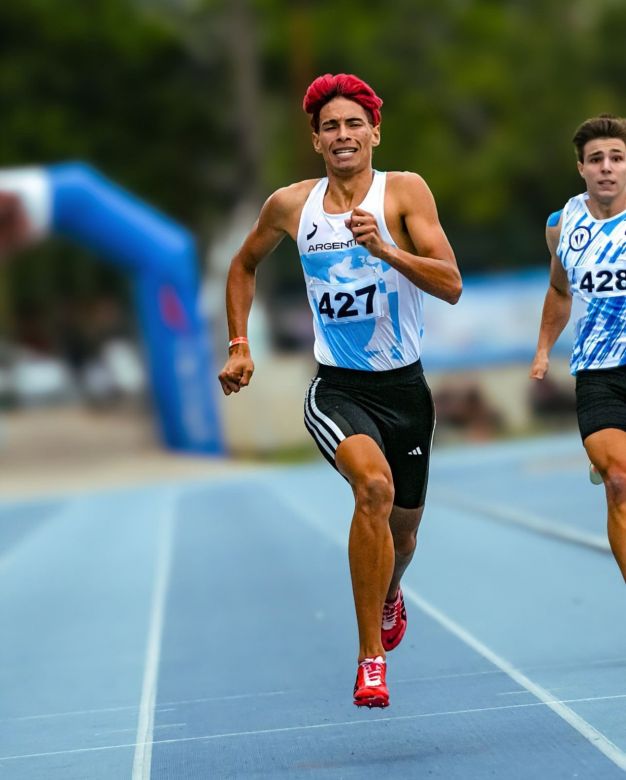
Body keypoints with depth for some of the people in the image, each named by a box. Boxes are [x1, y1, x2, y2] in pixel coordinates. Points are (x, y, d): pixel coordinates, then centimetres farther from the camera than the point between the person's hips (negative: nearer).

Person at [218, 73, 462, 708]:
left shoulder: (404, 191, -8)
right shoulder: (290, 205, 0)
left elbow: (451, 285, -19)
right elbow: (244, 265, 20)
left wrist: (385, 249, -33)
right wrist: (238, 345, 12)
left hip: (405, 387, 1)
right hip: (337, 390, -1)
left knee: (403, 527, 16)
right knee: (374, 486, -30)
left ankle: (388, 595, 56)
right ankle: (370, 655, -22)